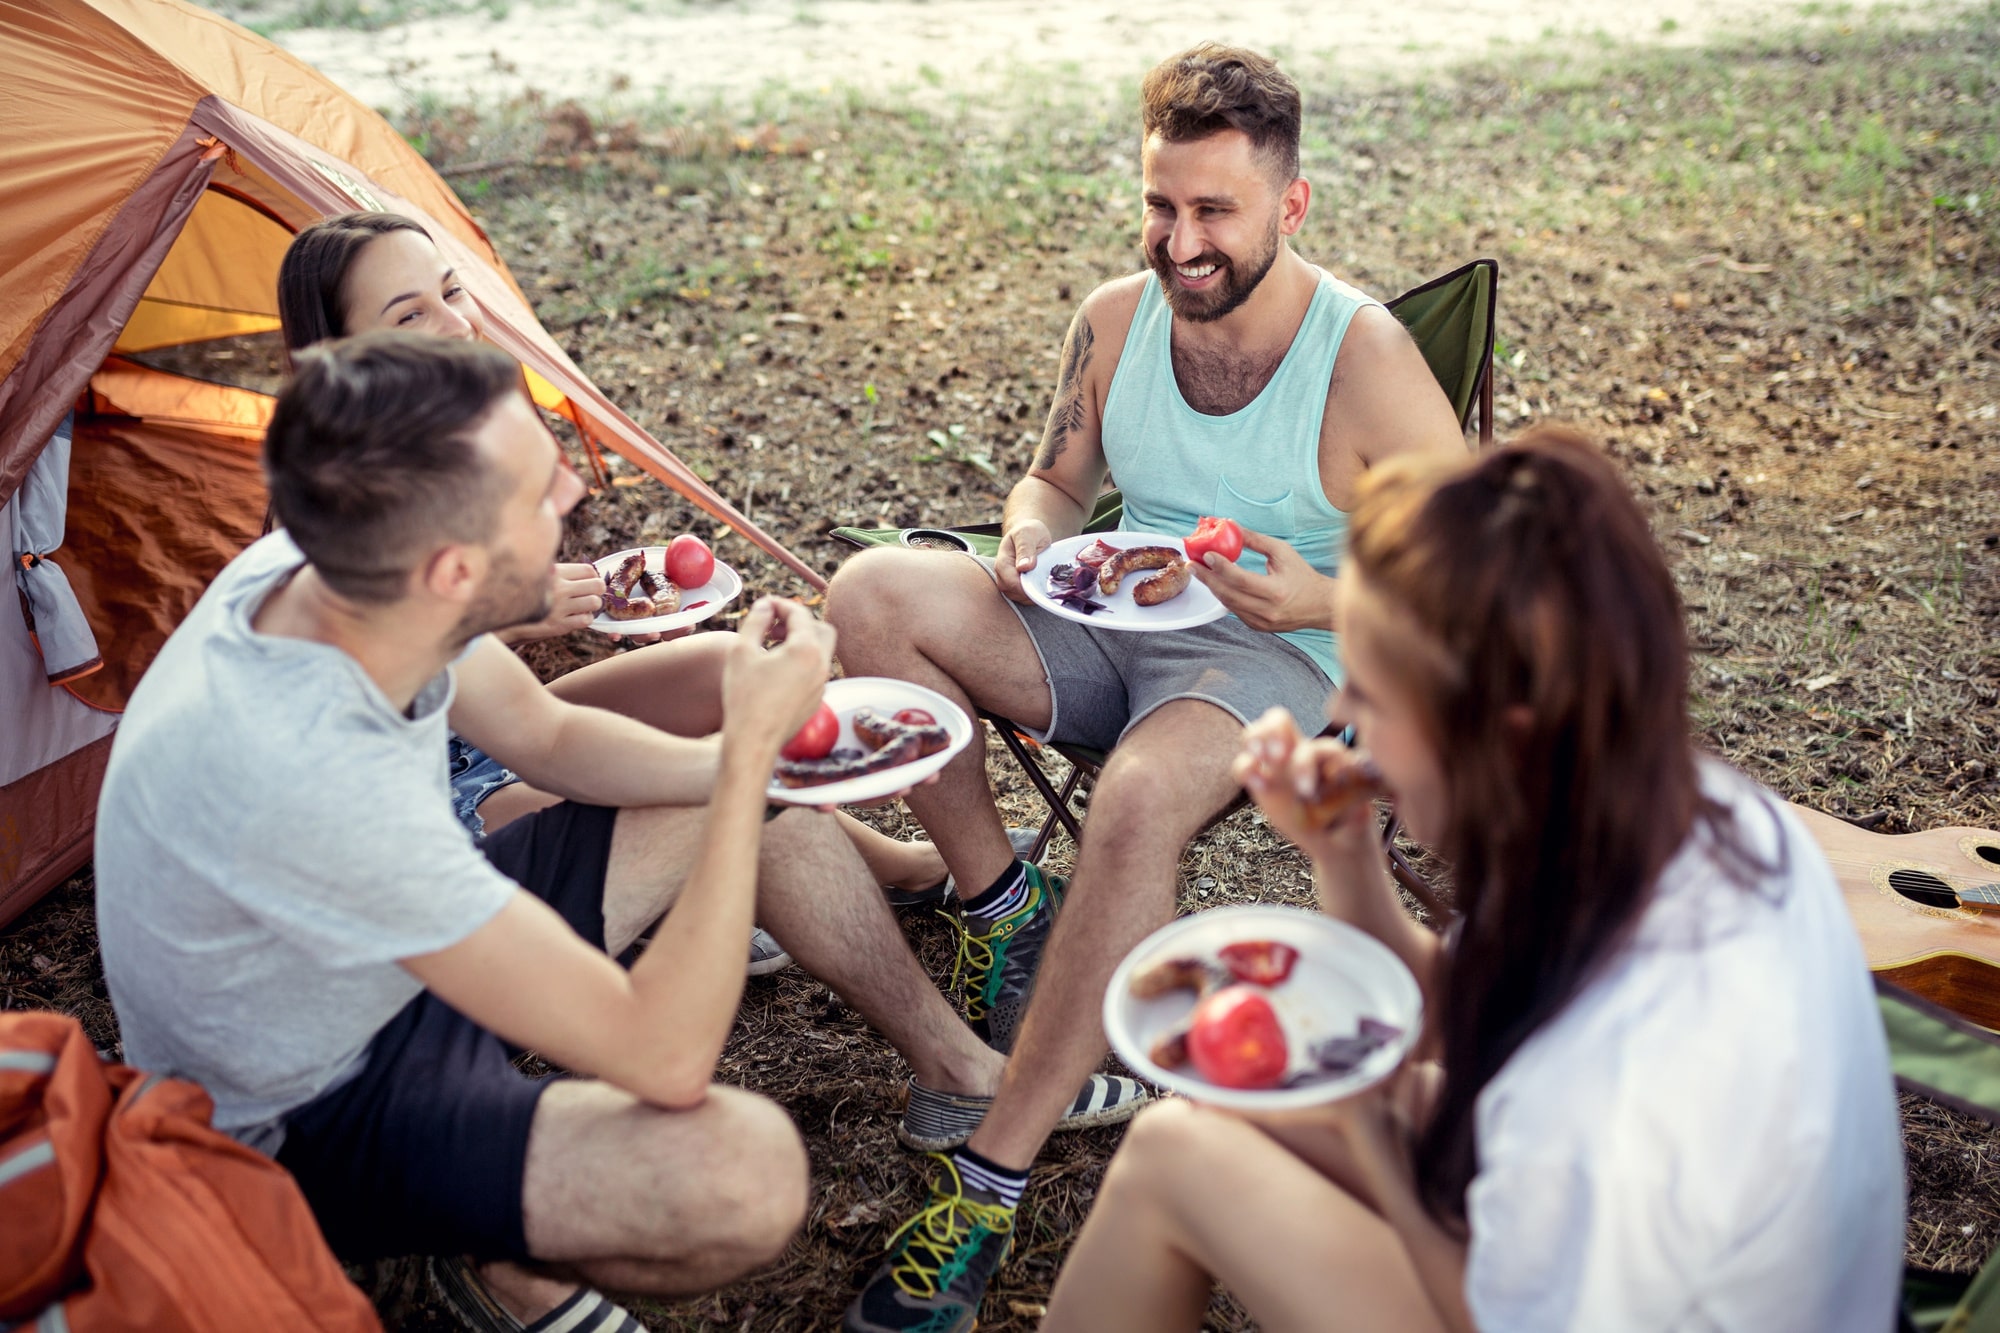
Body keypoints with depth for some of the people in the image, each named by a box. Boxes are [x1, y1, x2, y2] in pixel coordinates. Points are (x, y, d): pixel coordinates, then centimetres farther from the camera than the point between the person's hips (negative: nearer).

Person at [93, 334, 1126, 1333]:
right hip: (301, 1126, -8)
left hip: (401, 963, 8)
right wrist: (752, 750, -31)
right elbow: (663, 1059, -35)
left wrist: (747, 755, -12)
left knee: (773, 811, 8)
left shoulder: (329, 566, -16)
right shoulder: (314, 774, -41)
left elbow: (545, 735, 4)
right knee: (745, 1174, -33)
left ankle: (961, 1071, 27)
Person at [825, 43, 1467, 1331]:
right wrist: (1033, 535, -8)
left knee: (1139, 797, -40)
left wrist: (1322, 601, -25)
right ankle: (1002, 898, -5)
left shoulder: (1367, 359, -12)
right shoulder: (1116, 318, 2)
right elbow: (1055, 480, 17)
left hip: (1275, 657, -5)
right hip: (1113, 625, 6)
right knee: (873, 592, -18)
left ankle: (991, 1183, -28)